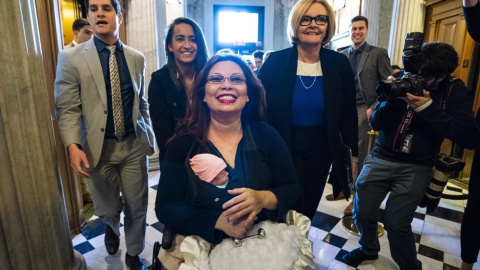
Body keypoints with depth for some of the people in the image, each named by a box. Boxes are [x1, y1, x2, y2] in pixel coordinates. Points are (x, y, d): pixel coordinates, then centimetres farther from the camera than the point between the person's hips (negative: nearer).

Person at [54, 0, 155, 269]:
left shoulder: (137, 58, 5)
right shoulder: (71, 57, -3)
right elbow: (67, 109, -6)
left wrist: (149, 135, 12)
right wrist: (73, 146, -18)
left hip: (134, 145, 2)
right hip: (99, 147, -1)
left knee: (137, 207, 10)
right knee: (107, 210, 17)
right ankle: (113, 228, 55)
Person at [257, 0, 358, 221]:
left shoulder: (339, 64, -2)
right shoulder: (275, 61, -9)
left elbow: (348, 115, 3)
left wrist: (353, 154, 2)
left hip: (320, 152, 3)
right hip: (281, 151, -2)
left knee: (307, 212, 19)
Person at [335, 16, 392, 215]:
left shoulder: (378, 53, -1)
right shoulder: (342, 55, 12)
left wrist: (373, 108, -12)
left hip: (363, 110, -4)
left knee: (359, 155, 2)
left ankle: (357, 195, 16)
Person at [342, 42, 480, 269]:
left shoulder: (455, 92, -3)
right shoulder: (402, 81, 0)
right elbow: (376, 123, -2)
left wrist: (428, 108, -24)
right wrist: (392, 97, -20)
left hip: (416, 167, -2)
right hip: (381, 158, 2)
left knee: (396, 221, -13)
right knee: (361, 211, -3)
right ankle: (369, 248, 29)